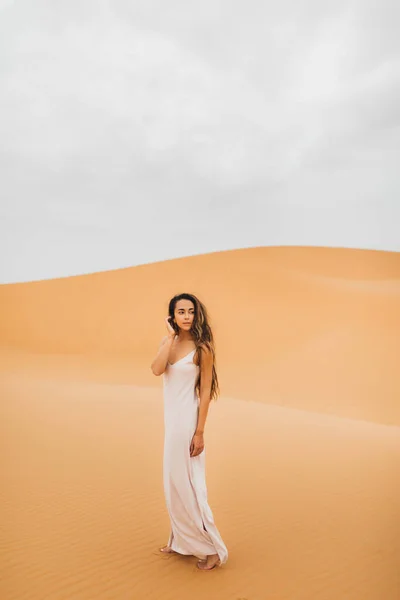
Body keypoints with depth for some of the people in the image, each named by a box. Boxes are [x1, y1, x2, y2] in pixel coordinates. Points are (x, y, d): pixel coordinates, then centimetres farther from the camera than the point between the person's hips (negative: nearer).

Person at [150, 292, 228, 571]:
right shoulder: (168, 342, 3)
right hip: (171, 418, 7)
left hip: (188, 419, -7)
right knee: (173, 482, 16)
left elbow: (206, 392, -14)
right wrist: (171, 336, -15)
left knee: (187, 484, 0)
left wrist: (199, 432, -16)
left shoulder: (202, 347, -14)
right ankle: (182, 540, 33)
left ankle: (212, 548, 15)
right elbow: (157, 369, -15)